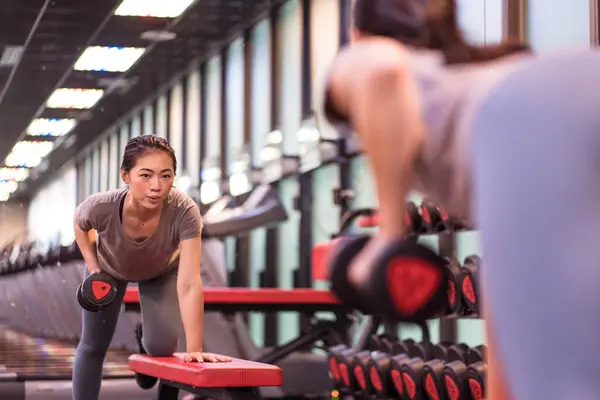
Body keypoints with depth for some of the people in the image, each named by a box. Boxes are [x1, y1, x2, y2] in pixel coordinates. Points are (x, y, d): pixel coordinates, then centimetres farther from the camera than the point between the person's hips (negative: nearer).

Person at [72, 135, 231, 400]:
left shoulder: (184, 211, -44)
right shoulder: (100, 207, -39)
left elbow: (189, 284, -47)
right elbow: (79, 223, -12)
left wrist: (194, 349, -52)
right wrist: (93, 267, -19)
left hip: (162, 271, -1)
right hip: (109, 268, 1)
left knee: (161, 346, -13)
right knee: (93, 347, 7)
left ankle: (144, 342, 25)